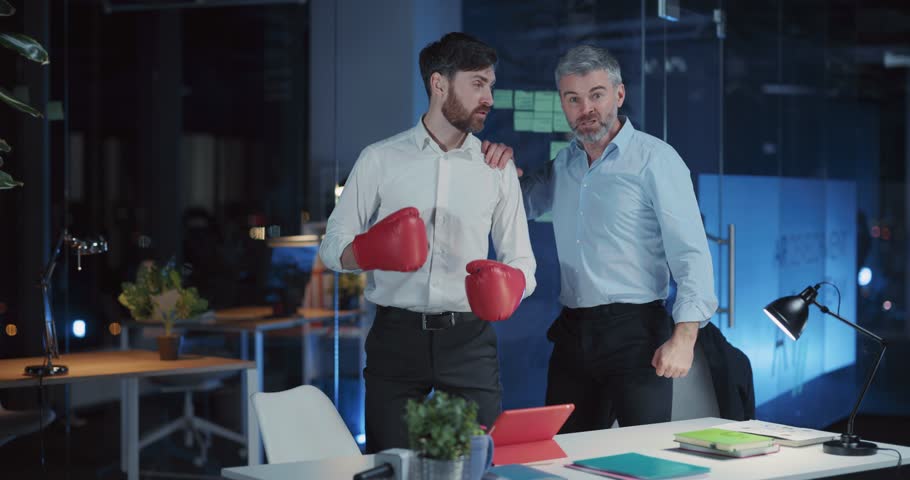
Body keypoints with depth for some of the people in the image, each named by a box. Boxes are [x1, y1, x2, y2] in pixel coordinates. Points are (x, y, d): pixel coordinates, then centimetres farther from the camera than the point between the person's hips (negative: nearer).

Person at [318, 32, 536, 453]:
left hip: (469, 339, 2)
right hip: (396, 336, -1)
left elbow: (520, 260, 9)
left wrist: (510, 284, -14)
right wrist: (371, 251, -19)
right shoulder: (380, 159, 2)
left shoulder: (498, 170, 7)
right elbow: (333, 246, 2)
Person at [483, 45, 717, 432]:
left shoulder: (655, 159, -7)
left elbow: (690, 252, -12)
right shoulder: (565, 163, 13)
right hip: (573, 334, 6)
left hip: (636, 331, -6)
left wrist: (683, 338, -22)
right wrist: (502, 166, 5)